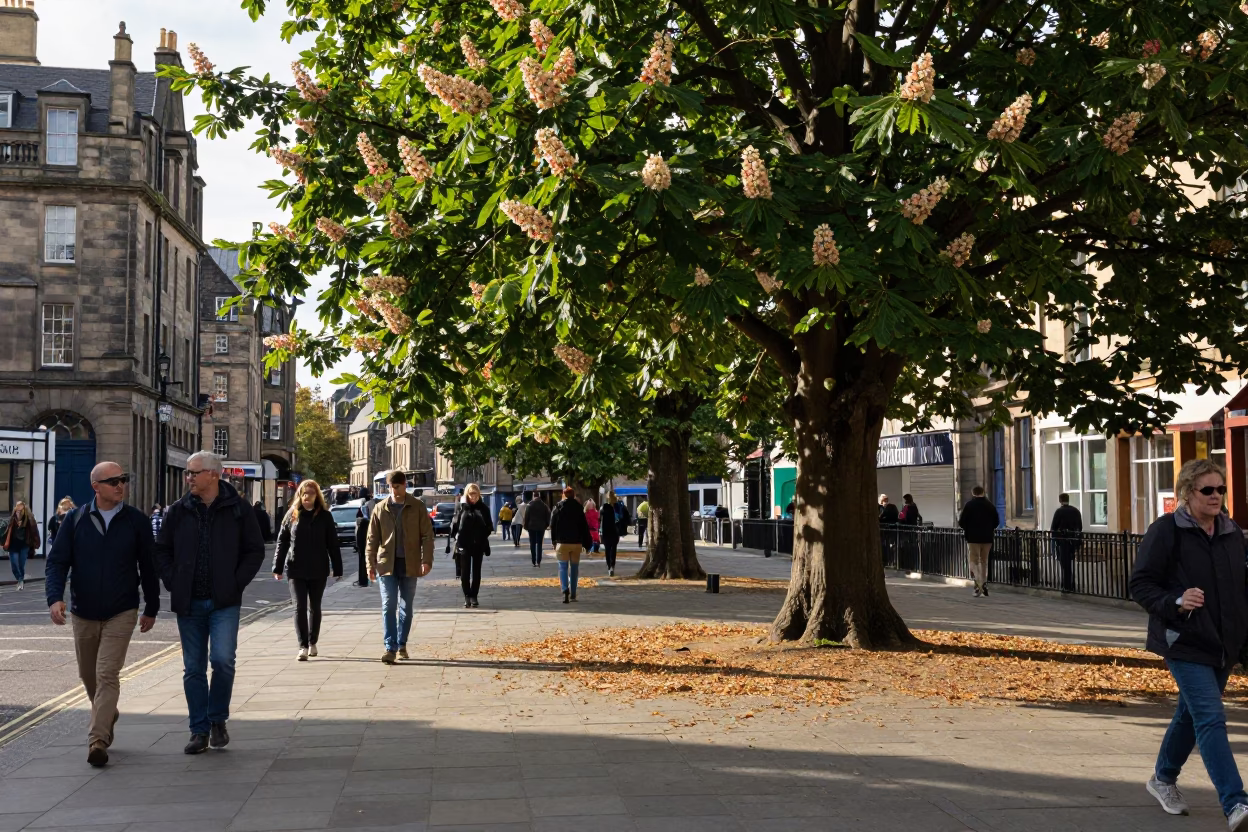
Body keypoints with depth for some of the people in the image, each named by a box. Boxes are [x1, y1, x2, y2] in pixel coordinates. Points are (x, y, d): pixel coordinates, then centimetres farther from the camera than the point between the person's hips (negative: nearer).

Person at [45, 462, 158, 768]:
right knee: (88, 675, 17)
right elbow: (56, 561, -2)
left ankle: (98, 740, -13)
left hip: (121, 613, -3)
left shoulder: (137, 521, -3)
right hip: (83, 613, 3)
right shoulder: (74, 520, -1)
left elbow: (148, 567, 4)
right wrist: (55, 597, -19)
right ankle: (106, 716, 42)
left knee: (107, 675, -13)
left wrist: (151, 609, 7)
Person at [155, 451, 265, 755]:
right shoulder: (178, 511, 6)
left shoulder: (238, 510, 0)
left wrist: (236, 583, -5)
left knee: (222, 659, -15)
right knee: (193, 668, 6)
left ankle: (218, 719, 8)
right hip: (189, 603, 3)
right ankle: (199, 730, 16)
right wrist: (173, 583, 1)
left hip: (224, 602, -3)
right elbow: (162, 551, 13)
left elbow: (255, 551, 4)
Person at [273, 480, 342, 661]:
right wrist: (278, 567, -1)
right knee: (300, 607, -6)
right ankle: (303, 646, -7)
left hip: (318, 570, 0)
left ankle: (313, 643, 26)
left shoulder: (325, 516, 0)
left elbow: (332, 544, 0)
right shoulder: (292, 515, 2)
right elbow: (282, 542, 3)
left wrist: (337, 569, -3)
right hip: (296, 570, 0)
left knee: (315, 607, 12)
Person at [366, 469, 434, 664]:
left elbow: (427, 535, -2)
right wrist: (371, 564, -1)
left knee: (406, 607, 9)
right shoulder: (380, 508, 3)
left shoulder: (417, 507, -1)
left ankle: (402, 645, 21)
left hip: (409, 564, 0)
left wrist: (426, 560, -10)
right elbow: (372, 539, 5)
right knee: (388, 606, -7)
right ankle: (390, 648, -8)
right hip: (386, 564, 0)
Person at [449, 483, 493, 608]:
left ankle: (474, 597, 15)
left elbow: (489, 526, 6)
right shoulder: (461, 507, 1)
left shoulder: (483, 508, 4)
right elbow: (454, 525, 2)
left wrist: (484, 536, -7)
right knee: (465, 572, 0)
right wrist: (457, 536, -9)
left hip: (478, 545, 1)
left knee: (476, 572, 7)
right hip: (463, 545, -1)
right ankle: (467, 597, 7)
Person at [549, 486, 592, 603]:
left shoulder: (558, 508, -1)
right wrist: (587, 543, 7)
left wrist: (554, 541, 8)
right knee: (574, 568, 11)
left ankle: (565, 589, -23)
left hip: (562, 542, -1)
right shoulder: (579, 508, 1)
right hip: (576, 542, 1)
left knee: (563, 567, 1)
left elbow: (552, 526, 0)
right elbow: (584, 527, 1)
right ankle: (573, 594, 12)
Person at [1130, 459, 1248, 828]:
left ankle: (1163, 779, 38)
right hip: (1185, 643, -7)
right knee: (1211, 719, -15)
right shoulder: (1166, 531, -10)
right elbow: (1140, 584, -10)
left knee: (1191, 714, 18)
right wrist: (1176, 602, -26)